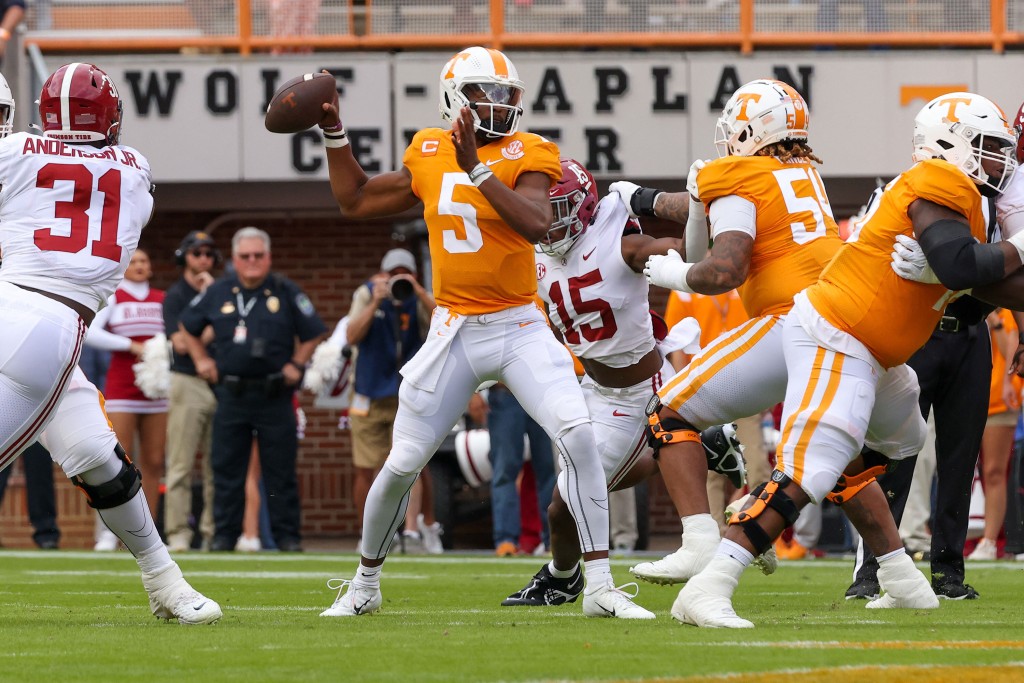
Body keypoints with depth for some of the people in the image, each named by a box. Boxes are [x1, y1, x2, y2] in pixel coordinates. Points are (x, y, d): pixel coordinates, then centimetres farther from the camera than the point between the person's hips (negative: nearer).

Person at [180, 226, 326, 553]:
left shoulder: (286, 293, 1)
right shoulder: (217, 293, 6)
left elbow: (313, 333, 8)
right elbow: (187, 326, 20)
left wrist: (296, 364, 0)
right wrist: (201, 359, 11)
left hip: (274, 394, -2)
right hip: (230, 394, 2)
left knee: (280, 471, 0)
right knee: (226, 468, 2)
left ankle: (288, 536, 5)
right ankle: (224, 535, 7)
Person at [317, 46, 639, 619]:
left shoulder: (525, 156, -7)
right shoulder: (428, 157, 5)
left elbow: (538, 225, -26)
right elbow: (355, 201, 21)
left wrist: (477, 169, -31)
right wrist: (334, 133, 13)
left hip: (520, 329, -3)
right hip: (454, 333, 3)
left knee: (578, 435, -21)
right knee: (402, 465, 5)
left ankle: (600, 587, -15)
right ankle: (365, 583, 28)